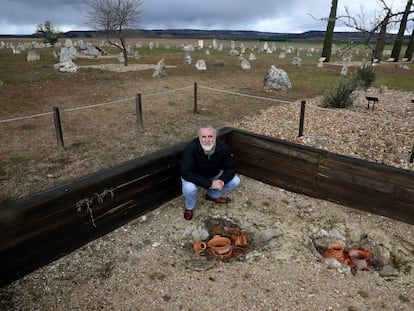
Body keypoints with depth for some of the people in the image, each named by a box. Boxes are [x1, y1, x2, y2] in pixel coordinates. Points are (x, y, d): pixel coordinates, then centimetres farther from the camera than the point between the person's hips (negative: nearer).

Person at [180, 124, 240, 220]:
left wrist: (222, 180, -33)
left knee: (235, 181, -10)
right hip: (195, 177, -4)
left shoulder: (223, 147, -23)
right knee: (189, 188, -35)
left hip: (214, 175, 4)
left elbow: (231, 168, -12)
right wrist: (210, 184, -41)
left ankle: (212, 195, 17)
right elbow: (186, 172, -39)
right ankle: (189, 207, 1)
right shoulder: (191, 148, -34)